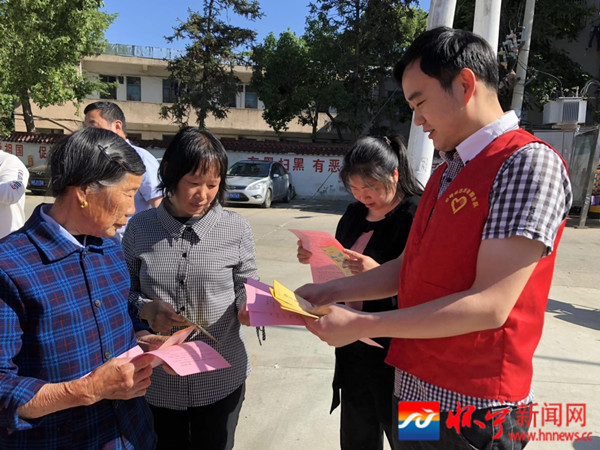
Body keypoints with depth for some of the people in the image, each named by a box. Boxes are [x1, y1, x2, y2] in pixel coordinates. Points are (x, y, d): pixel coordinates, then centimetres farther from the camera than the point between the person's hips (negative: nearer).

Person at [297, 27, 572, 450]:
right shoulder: (446, 173, 10)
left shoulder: (528, 162, -17)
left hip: (470, 412, -7)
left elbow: (489, 306, -23)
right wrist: (330, 292, 5)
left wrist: (361, 325, -21)